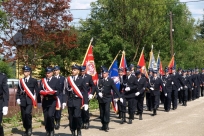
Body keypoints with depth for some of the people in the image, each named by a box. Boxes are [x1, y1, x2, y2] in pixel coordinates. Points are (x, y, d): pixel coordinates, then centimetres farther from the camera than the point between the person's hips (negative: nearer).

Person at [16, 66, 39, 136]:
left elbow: (37, 91, 5)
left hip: (29, 100, -3)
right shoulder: (21, 81, 11)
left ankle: (29, 128, -5)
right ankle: (26, 130, 19)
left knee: (28, 113, -23)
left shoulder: (34, 81, 4)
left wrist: (35, 99, 0)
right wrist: (18, 98, -2)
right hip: (22, 101, 3)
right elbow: (18, 91, 12)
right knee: (23, 116, 4)